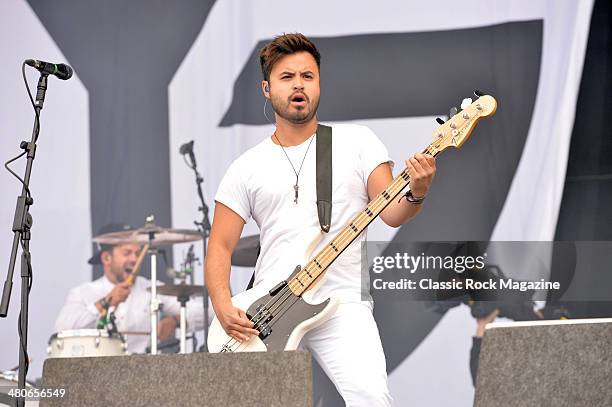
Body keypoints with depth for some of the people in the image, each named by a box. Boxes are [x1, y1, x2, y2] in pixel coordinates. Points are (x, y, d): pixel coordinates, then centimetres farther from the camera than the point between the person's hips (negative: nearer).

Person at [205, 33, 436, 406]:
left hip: (341, 304, -2)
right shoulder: (247, 168, 12)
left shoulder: (357, 141, 9)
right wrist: (224, 308, -4)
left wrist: (415, 194, -21)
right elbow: (221, 246, 12)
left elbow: (391, 213, 2)